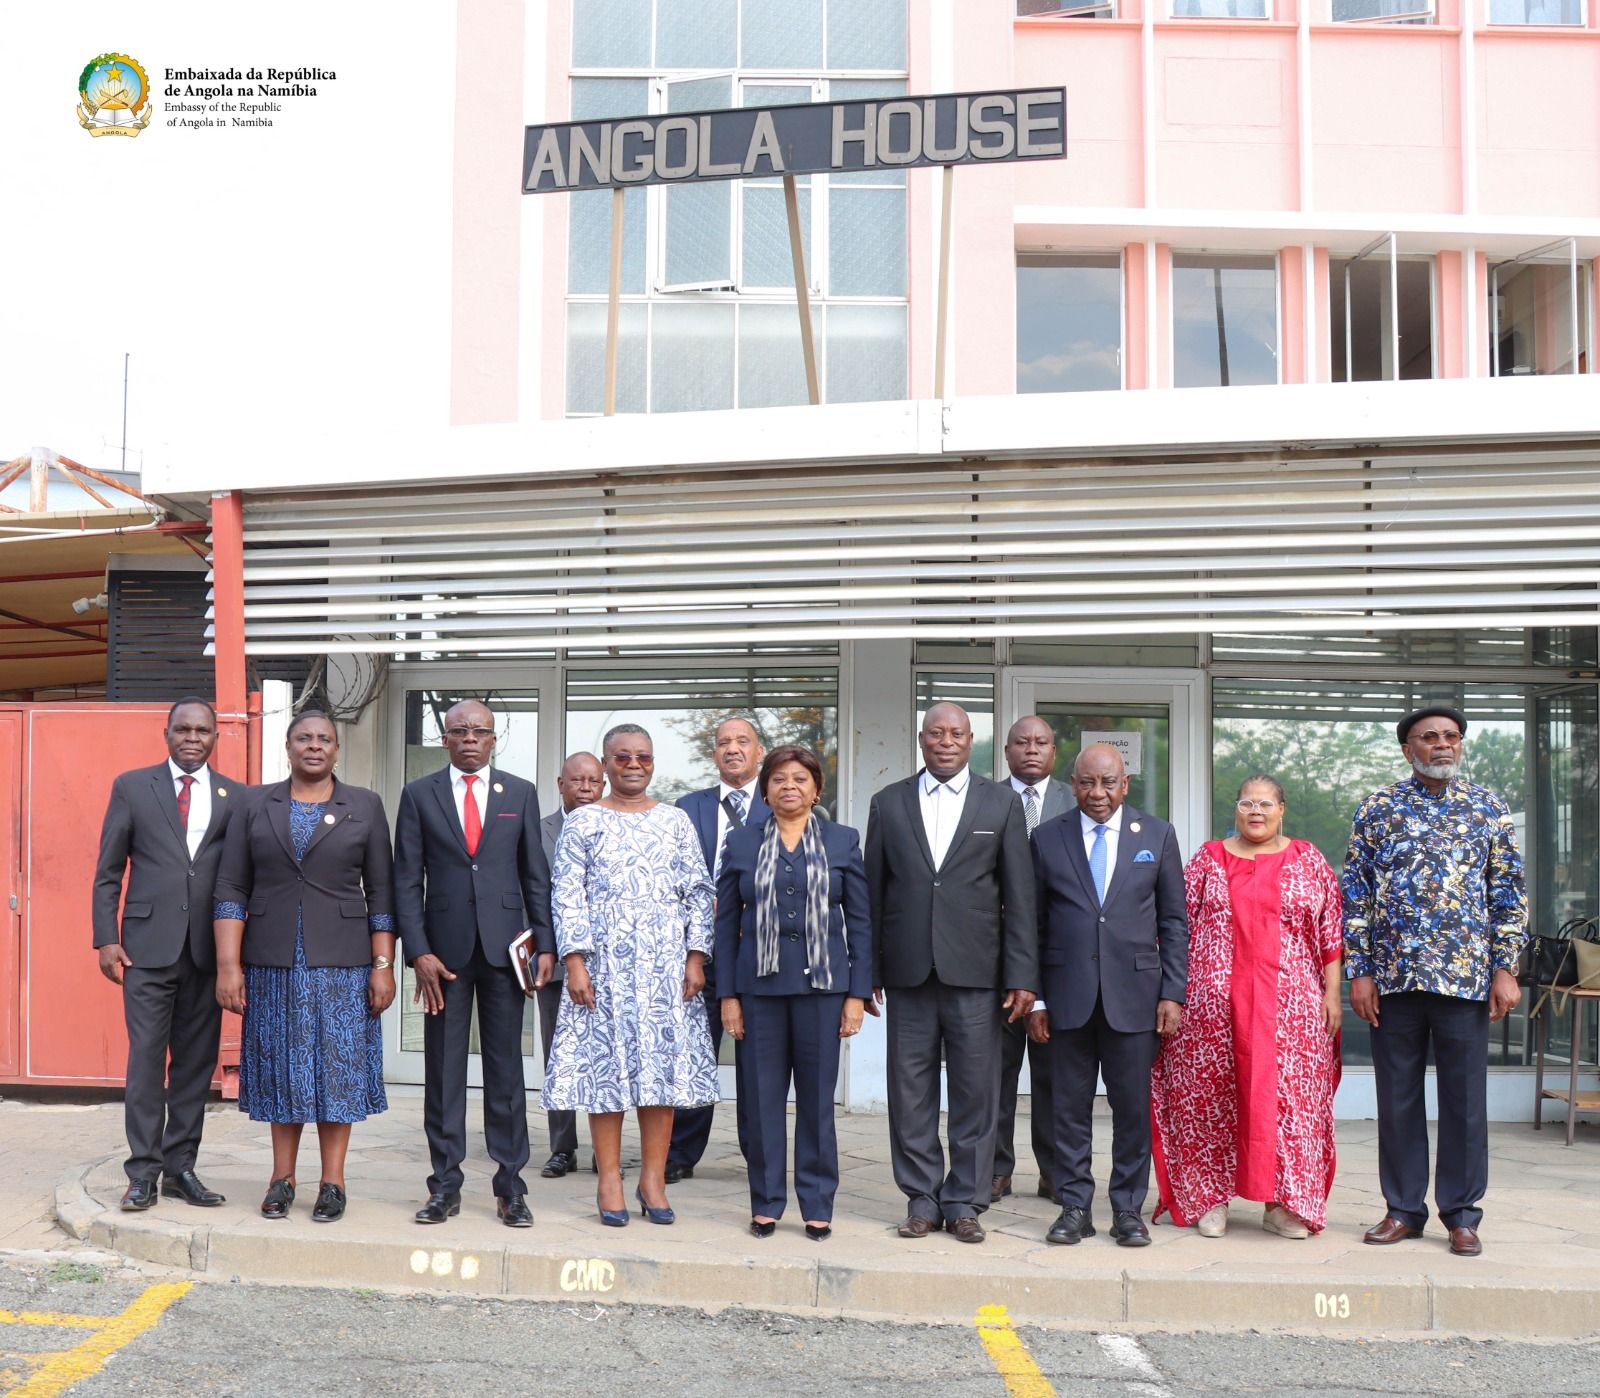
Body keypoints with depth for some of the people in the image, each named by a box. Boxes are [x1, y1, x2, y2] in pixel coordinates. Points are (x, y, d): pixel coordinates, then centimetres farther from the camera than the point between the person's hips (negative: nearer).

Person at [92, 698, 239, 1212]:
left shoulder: (235, 798, 8)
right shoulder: (132, 787, 6)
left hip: (207, 950, 2)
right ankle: (143, 1172, 4)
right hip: (149, 944, -2)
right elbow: (108, 871, 6)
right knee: (146, 1059, -3)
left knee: (196, 1062, 6)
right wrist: (106, 938, -2)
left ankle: (181, 1168, 15)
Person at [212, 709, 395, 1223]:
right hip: (273, 962, 1)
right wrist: (228, 965, -5)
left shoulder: (365, 807, 4)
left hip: (341, 963, -1)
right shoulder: (255, 807, 6)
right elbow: (231, 890, 3)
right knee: (281, 1066, 7)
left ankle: (332, 1181, 10)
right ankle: (282, 1179, 16)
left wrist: (383, 966, -4)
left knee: (337, 1065, 2)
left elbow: (381, 892, 3)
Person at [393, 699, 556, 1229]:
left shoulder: (520, 794, 8)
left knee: (505, 1067, 4)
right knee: (443, 1070, 4)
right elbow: (407, 881, 3)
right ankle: (446, 1185, 12)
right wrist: (418, 951, -6)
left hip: (503, 946, 0)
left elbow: (536, 876, 8)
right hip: (444, 948, 0)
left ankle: (510, 1186, 10)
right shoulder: (418, 795, 5)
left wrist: (545, 945, 1)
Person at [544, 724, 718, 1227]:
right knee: (606, 1060, -1)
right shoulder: (583, 822, 3)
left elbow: (698, 893, 8)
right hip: (605, 960, -2)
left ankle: (653, 1180, 9)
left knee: (663, 1060, 1)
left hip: (665, 961, 2)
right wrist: (574, 961, -9)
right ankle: (610, 1182, 7)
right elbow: (567, 895, -1)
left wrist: (696, 957, -1)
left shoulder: (676, 822, 9)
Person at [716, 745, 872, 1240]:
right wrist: (728, 995, 1)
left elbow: (860, 921, 5)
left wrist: (857, 994, -1)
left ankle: (817, 1205, 13)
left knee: (817, 1096, 3)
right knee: (762, 1095, 3)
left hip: (822, 983, -1)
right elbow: (726, 923, 7)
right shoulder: (741, 842, 7)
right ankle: (766, 1203, 14)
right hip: (760, 984, 1)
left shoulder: (843, 842, 6)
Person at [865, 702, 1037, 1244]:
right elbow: (874, 890, 9)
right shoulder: (889, 803, 9)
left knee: (975, 1092, 2)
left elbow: (1019, 895, 3)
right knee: (910, 1090, 5)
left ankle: (965, 1200, 13)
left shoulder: (1001, 802, 6)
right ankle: (922, 1198, 16)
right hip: (908, 970, 1)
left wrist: (1022, 976, -3)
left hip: (975, 971, -1)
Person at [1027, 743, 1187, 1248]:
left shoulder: (1156, 835, 6)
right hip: (1069, 994, 0)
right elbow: (1033, 926, 7)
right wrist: (1034, 998, 1)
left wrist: (1172, 993, -1)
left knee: (1133, 1107, 3)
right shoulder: (1048, 840, 6)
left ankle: (1128, 1209, 14)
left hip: (1134, 993, 0)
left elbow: (1174, 921, 6)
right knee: (1070, 1107, 5)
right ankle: (1075, 1207, 15)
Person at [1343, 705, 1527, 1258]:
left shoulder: (1488, 807, 6)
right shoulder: (1378, 809, 5)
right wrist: (1359, 972, -1)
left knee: (1465, 1098, 4)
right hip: (1394, 977, 0)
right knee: (1397, 1097, 7)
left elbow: (1509, 892, 5)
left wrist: (1505, 968, -2)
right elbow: (1356, 895, 4)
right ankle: (1403, 1209, 19)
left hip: (1466, 978, 0)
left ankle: (1461, 1214, 15)